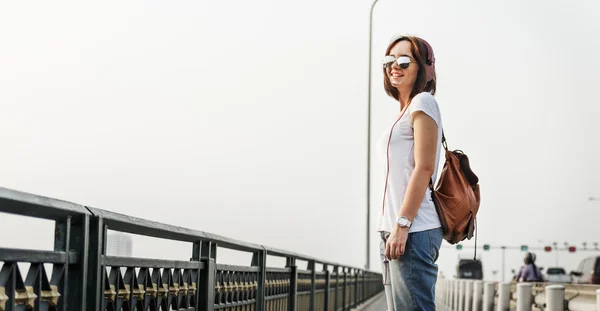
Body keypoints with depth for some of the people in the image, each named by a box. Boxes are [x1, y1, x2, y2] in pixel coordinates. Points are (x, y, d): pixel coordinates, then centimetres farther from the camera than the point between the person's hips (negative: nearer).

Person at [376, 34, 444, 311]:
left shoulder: (423, 102, -3)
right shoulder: (404, 111, 23)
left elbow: (424, 168, -13)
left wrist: (402, 224, -19)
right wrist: (391, 228, 19)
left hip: (414, 230, -10)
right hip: (393, 229, 10)